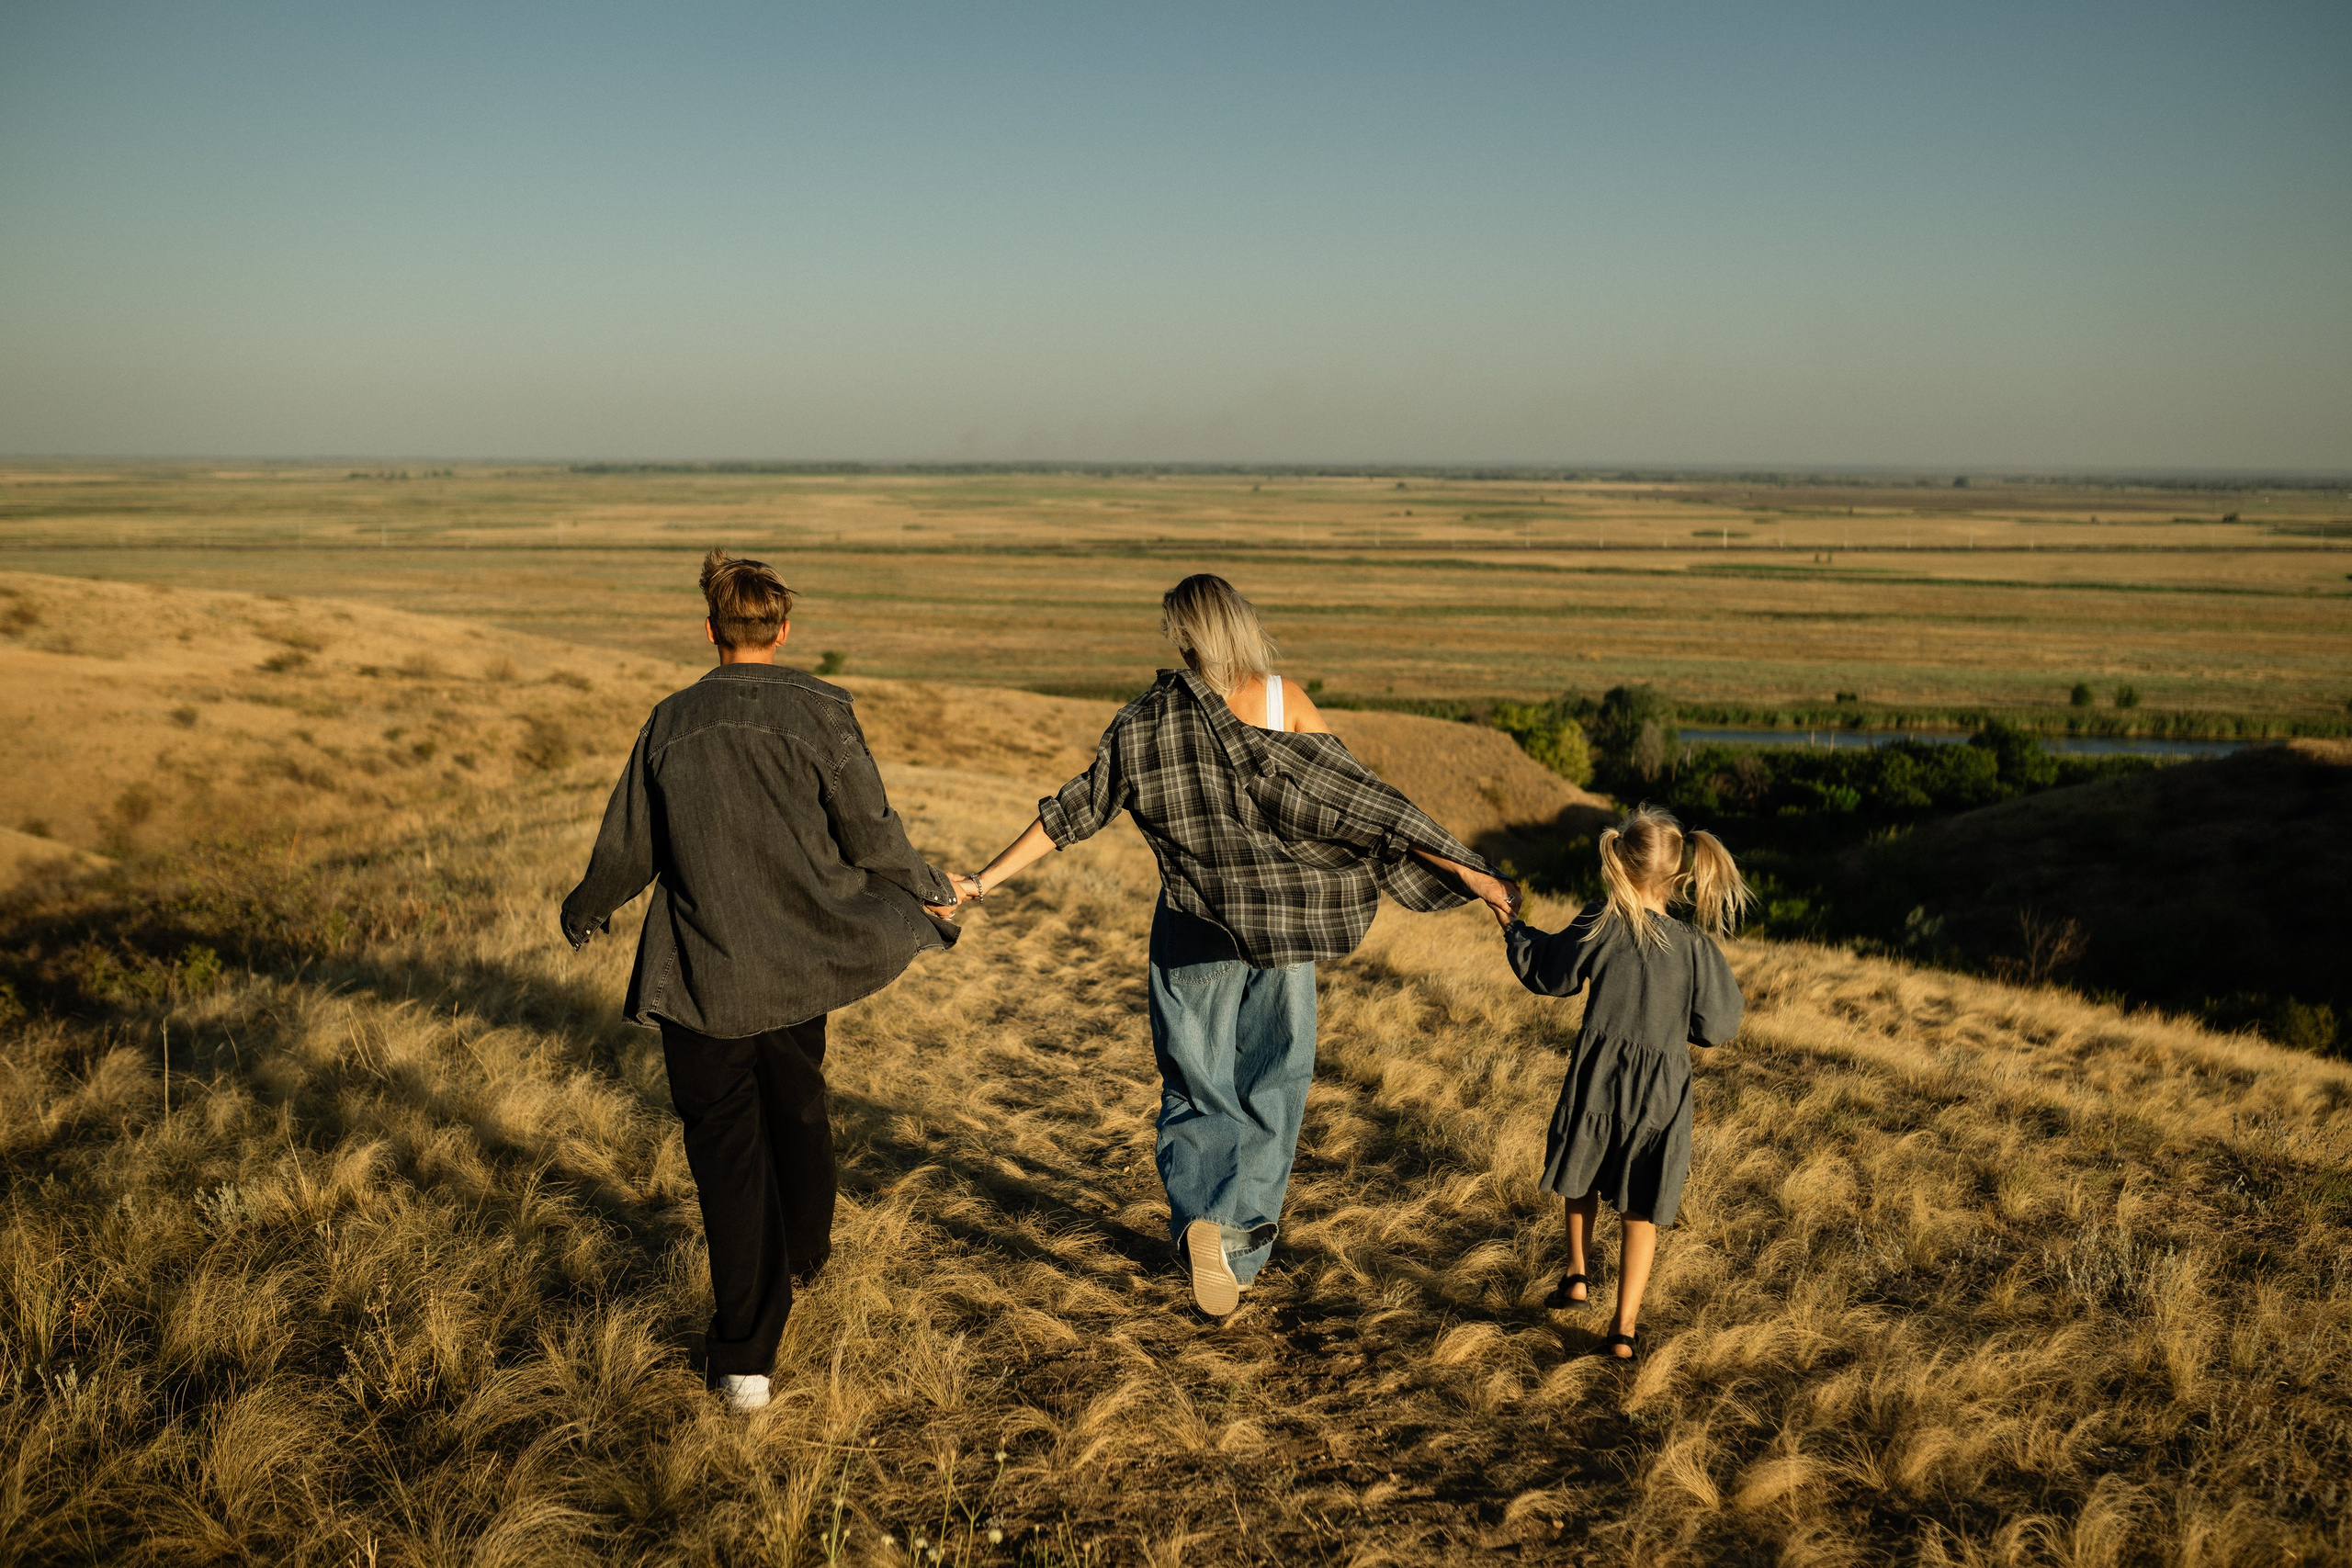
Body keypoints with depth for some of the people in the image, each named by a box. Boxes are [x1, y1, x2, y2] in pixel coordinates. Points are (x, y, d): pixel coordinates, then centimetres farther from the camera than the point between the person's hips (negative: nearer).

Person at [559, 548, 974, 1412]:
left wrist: (584, 912, 27)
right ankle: (804, 1255, 48)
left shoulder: (672, 721, -1)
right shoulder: (819, 711, -8)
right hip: (799, 961, 0)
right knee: (797, 1106, 24)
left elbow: (627, 849, 7)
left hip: (699, 976, 0)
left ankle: (746, 1355, 8)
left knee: (726, 1147, 5)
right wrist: (930, 888, 12)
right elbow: (873, 838, -7)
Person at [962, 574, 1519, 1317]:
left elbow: (1078, 807, -2)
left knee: (1195, 1087, 14)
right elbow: (1357, 800, -10)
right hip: (1282, 923, 0)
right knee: (1271, 1086, 11)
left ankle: (1197, 1215, -7)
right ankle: (1236, 1230, -4)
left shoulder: (1149, 716, -4)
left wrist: (987, 878, 7)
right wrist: (1467, 871, -6)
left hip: (1194, 924, 1)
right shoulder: (1285, 701, -6)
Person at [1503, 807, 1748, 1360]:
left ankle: (1578, 1275, 36)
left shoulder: (1600, 925, -13)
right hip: (1659, 1094, 0)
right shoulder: (1695, 947, -12)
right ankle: (1623, 1327, 11)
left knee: (1582, 1178, 28)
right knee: (1640, 1211, 11)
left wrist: (1514, 930, 19)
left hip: (1596, 1080, 0)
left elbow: (1547, 972, 2)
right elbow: (1716, 1028, -6)